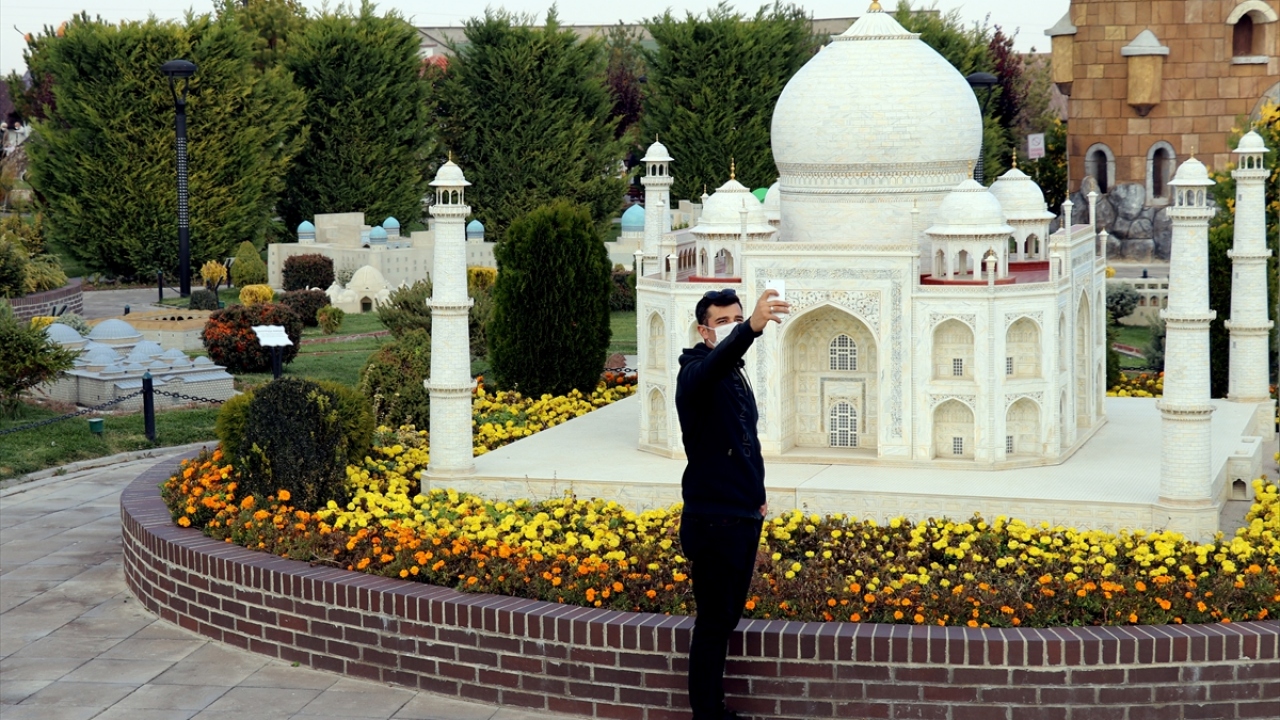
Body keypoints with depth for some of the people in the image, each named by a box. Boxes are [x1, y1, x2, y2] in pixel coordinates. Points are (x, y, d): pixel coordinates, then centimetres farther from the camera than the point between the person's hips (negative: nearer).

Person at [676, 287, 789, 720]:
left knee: (729, 616, 14)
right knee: (714, 622, -4)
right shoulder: (695, 373, -13)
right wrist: (751, 329, -56)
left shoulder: (736, 375, 15)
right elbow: (716, 360, -38)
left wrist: (756, 493, 18)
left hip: (744, 516, 9)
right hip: (712, 521, -8)